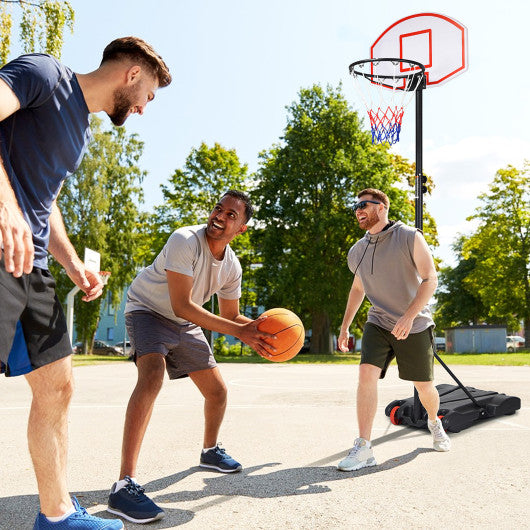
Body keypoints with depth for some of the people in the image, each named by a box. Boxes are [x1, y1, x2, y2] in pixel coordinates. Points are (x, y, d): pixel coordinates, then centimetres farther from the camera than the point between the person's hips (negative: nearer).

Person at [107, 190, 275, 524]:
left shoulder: (232, 267, -6)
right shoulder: (185, 241, -28)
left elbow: (231, 316, 6)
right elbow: (181, 306, -32)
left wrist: (255, 328, -17)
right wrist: (240, 331, -34)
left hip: (185, 324, 7)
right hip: (149, 310, -7)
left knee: (218, 391, 10)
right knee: (153, 374, -34)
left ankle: (210, 450, 41)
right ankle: (125, 483, -36)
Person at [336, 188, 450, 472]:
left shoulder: (410, 238, -9)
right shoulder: (357, 252, 5)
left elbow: (430, 279, -15)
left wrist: (409, 316, -27)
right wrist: (345, 326, 19)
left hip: (415, 326, -2)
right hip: (378, 324, 3)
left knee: (424, 386, 9)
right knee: (367, 374, -20)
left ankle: (434, 423, 43)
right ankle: (363, 447, -17)